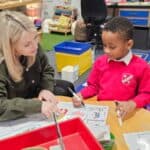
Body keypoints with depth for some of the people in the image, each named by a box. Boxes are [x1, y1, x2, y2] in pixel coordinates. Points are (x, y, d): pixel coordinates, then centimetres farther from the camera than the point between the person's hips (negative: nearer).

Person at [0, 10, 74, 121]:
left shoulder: (34, 48, -20)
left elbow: (47, 70, -1)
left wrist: (46, 88, -21)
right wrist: (38, 106, -53)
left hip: (33, 91, 6)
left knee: (67, 87, 13)